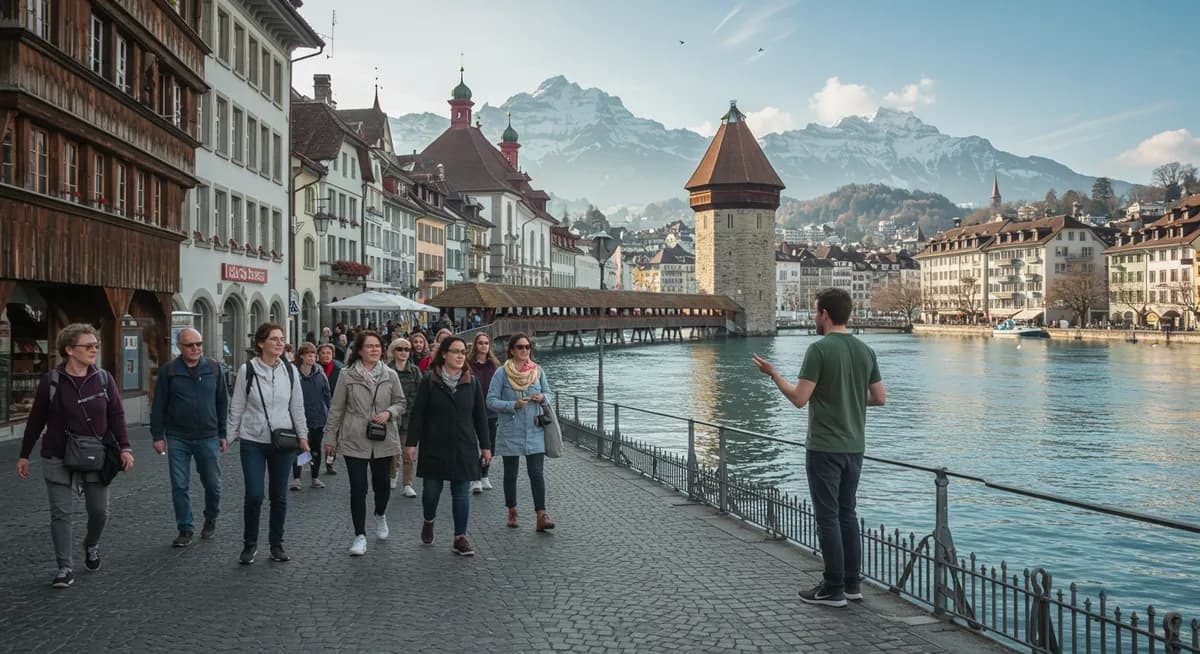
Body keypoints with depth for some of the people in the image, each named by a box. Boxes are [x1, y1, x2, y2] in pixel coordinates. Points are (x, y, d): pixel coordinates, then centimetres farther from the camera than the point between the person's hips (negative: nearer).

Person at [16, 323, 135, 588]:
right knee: (61, 514, 0)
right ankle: (65, 567, 10)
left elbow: (117, 415, 0)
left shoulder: (104, 378, -2)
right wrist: (24, 455, 8)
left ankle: (91, 545, 38)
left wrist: (125, 448, -10)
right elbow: (36, 420, 4)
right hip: (59, 460, -1)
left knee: (99, 511, 8)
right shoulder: (51, 381, -5)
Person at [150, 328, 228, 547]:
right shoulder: (168, 372, 0)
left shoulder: (214, 369, 4)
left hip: (208, 438, 1)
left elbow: (222, 403, 9)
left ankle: (211, 520, 31)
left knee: (213, 484, 6)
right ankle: (185, 530, 16)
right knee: (179, 487, 3)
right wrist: (157, 436, -1)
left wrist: (223, 433, 7)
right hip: (177, 439, 0)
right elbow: (158, 406, 3)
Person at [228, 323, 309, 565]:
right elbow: (237, 407, 1)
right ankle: (249, 544, 15)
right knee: (254, 496, -6)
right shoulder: (247, 370, -4)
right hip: (253, 442, -2)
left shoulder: (290, 371, 3)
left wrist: (302, 435, 6)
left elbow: (297, 407, 9)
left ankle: (277, 545, 21)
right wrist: (229, 436, 0)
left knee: (279, 497, 8)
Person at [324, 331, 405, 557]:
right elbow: (336, 408, 2)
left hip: (383, 440, 2)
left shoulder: (390, 375, 2)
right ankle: (360, 536, 9)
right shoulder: (347, 375, -3)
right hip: (354, 440, -2)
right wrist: (331, 437, 4)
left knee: (381, 482, 12)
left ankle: (380, 515, 43)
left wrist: (389, 413, -11)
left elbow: (400, 402, 10)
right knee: (358, 488, -1)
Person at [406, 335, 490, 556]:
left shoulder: (472, 382, 6)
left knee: (462, 492, 1)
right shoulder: (429, 381, -2)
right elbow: (418, 413, -2)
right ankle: (429, 522, 37)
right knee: (432, 488, 8)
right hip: (434, 447, -2)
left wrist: (484, 445, 7)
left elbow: (480, 416, 8)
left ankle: (460, 538, 9)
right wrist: (412, 442, -7)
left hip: (464, 447, 2)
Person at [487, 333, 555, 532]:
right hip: (510, 431, -1)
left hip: (534, 431, 1)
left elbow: (548, 393, 16)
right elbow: (491, 401, -8)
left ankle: (541, 516, -8)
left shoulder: (538, 371, 4)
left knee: (536, 473, -7)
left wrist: (542, 397, -7)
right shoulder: (502, 373, -6)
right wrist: (513, 405, -20)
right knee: (510, 474, 12)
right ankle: (512, 512, 27)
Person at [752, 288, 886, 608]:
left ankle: (833, 589, 7)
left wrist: (773, 374, -3)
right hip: (854, 447, 7)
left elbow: (799, 398, -17)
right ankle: (851, 584, 22)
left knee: (828, 517, 1)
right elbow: (879, 398, 10)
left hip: (824, 448, -7)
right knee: (847, 513, 16)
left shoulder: (819, 349, -15)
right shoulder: (865, 351, 6)